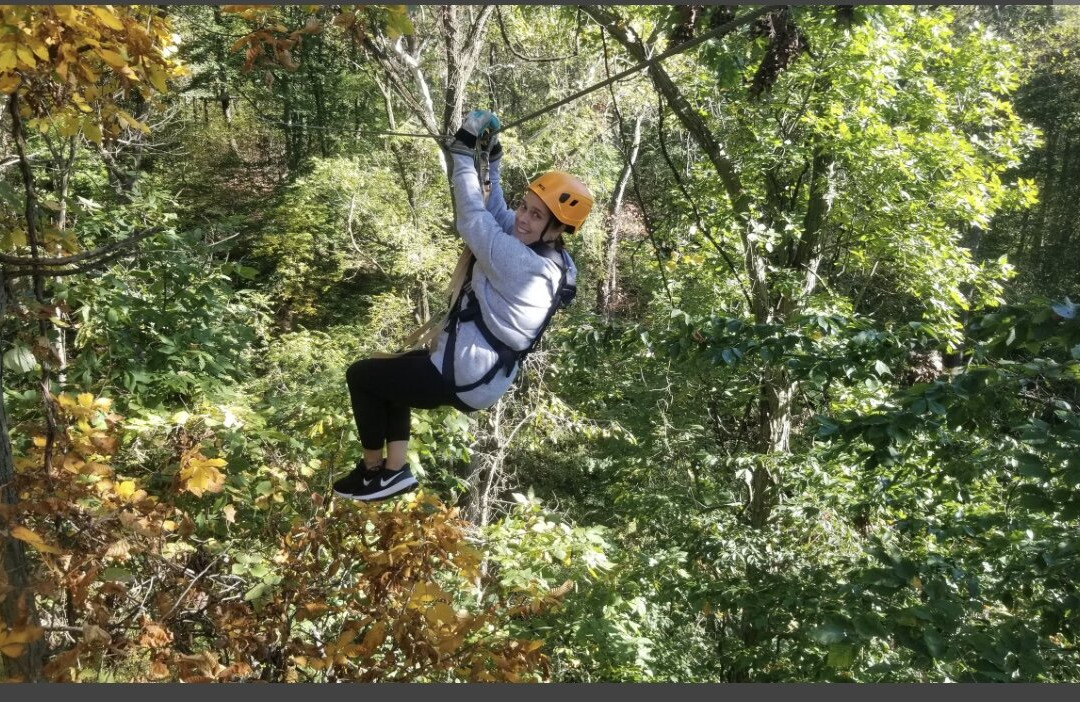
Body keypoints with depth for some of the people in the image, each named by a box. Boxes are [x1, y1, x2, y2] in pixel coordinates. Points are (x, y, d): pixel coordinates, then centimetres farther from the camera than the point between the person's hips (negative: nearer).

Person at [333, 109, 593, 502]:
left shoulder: (521, 264, -29)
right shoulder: (548, 256, -1)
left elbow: (473, 220, -24)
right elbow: (497, 214, 13)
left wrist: (463, 151, -16)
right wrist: (491, 159, 8)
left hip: (463, 380, -10)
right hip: (483, 372, 10)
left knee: (361, 376, 8)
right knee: (393, 370, 31)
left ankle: (374, 472, 23)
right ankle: (394, 469, 27)